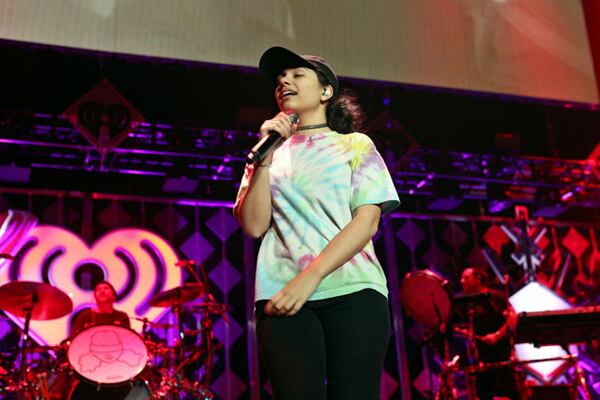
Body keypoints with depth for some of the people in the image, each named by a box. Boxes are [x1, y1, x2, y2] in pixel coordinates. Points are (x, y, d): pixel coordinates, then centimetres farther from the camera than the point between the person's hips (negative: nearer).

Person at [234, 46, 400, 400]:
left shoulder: (356, 145, 12)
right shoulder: (270, 153, 18)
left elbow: (367, 222, -1)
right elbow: (255, 225, 6)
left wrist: (310, 276, -12)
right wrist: (266, 155, -1)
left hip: (353, 291, -1)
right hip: (283, 296, 1)